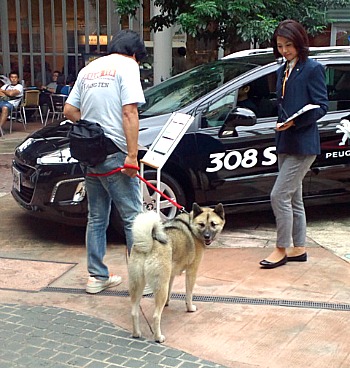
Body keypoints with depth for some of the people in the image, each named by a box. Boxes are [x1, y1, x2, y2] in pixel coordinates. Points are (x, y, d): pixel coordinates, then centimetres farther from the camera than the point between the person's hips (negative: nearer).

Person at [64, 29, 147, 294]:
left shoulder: (89, 69, 17)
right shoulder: (127, 66, -4)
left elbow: (70, 110, 16)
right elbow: (129, 112, -16)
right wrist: (132, 155, -18)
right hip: (114, 155, -7)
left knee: (96, 218, 15)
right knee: (133, 217, 0)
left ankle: (97, 277, 22)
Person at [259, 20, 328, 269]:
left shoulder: (313, 69, -8)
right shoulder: (283, 72, 16)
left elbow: (321, 107, -13)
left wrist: (294, 122, -24)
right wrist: (281, 124, 9)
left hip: (304, 145, -9)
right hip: (285, 144, 9)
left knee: (279, 196, -9)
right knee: (294, 199, 14)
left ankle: (282, 249, 4)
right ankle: (299, 249, 24)